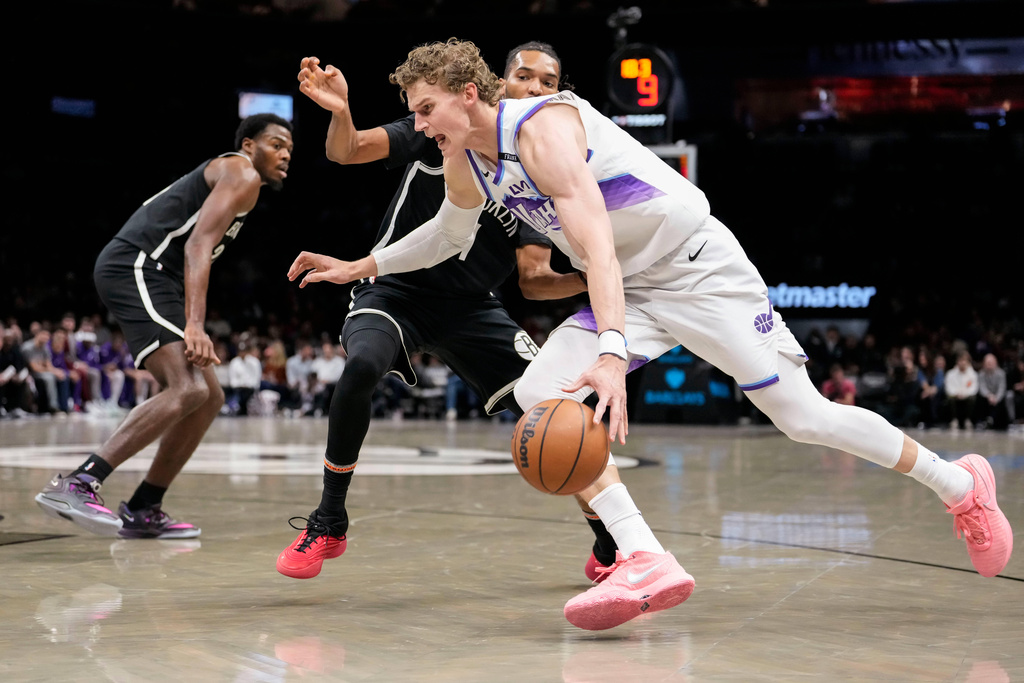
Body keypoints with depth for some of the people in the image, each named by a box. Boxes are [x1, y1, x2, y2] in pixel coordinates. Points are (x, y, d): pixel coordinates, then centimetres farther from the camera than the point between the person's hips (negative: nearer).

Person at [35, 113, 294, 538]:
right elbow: (198, 246, -15)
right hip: (135, 268, -10)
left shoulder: (223, 178, 31)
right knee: (188, 389, -25)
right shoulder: (242, 173, -1)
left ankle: (142, 511, 10)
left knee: (210, 398, 10)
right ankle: (77, 484, -34)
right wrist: (194, 326, -25)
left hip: (150, 279, 10)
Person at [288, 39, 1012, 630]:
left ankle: (960, 484, 17)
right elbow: (449, 234, 26)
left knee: (803, 416, -7)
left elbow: (597, 248, -35)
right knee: (537, 393, -15)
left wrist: (612, 355, -46)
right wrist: (359, 267, 22)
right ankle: (645, 562, -22)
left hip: (698, 264, -8)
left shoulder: (543, 127, -24)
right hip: (631, 290, 8)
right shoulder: (464, 161, 2)